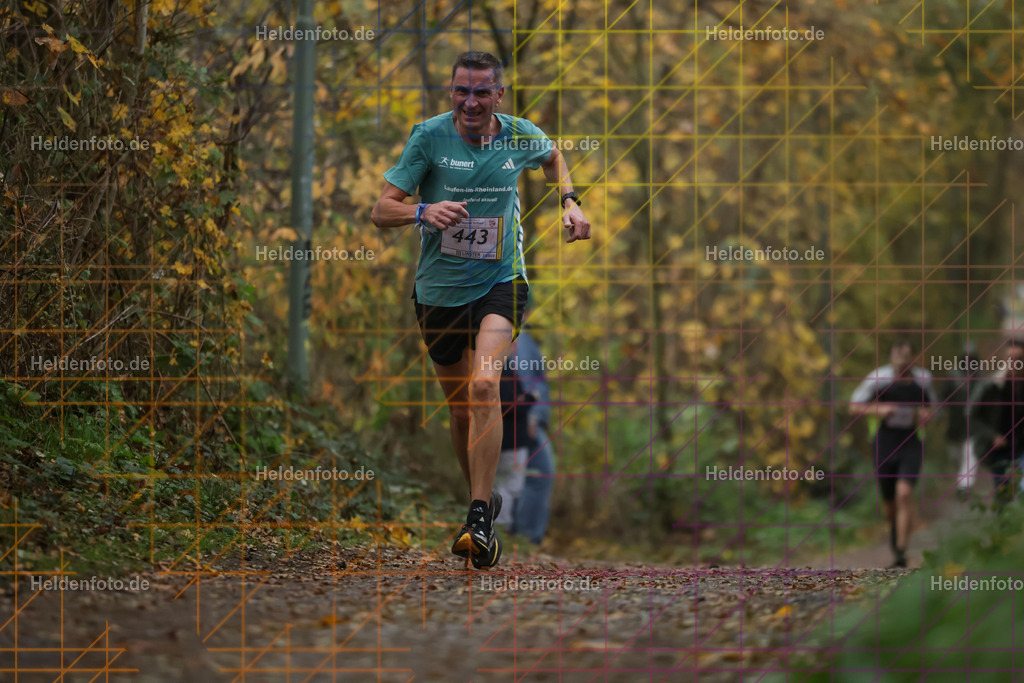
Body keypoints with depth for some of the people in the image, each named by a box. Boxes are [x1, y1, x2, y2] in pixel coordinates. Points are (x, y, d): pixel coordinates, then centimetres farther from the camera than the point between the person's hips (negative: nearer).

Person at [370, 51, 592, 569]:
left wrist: (569, 201, 7)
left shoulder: (521, 136, -4)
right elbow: (381, 210, -12)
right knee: (460, 408, 11)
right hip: (439, 288, 1)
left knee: (484, 388, -25)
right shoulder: (429, 136, -10)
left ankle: (480, 521, -28)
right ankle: (484, 499, 37)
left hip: (500, 281, -1)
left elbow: (553, 156, 23)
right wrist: (423, 211, -31)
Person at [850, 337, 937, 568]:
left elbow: (930, 404, 17)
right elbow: (854, 406, -3)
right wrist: (878, 410, -20)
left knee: (903, 494, -20)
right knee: (890, 502, 11)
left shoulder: (923, 378, -1)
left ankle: (901, 552, -18)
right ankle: (894, 528, 48)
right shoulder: (878, 378, -9)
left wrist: (926, 414, -7)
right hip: (885, 444, 0)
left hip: (911, 444, 0)